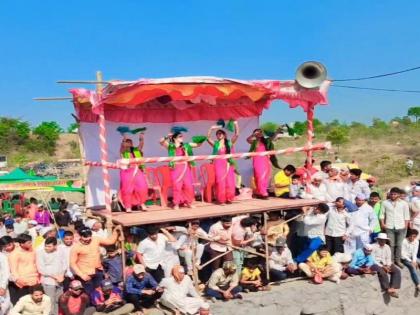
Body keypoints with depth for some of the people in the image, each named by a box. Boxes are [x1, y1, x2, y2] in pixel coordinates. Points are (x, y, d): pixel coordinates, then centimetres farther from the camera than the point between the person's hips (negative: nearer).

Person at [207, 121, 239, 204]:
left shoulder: (229, 143, 7)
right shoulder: (215, 144, 6)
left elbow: (237, 135, 0)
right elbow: (208, 138, -7)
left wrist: (236, 125, -9)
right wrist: (211, 129, -16)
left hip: (228, 165, 1)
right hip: (219, 165, -1)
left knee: (229, 182, 0)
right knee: (220, 181, -4)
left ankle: (229, 198, 10)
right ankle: (221, 199, 1)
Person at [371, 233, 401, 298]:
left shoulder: (387, 247, 13)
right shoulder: (373, 246, -6)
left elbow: (388, 258, 12)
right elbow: (372, 259, -12)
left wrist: (388, 266, -9)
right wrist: (382, 267, -19)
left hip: (386, 264, 6)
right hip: (377, 264, -6)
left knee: (397, 271, -19)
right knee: (382, 273, -35)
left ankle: (393, 288, -30)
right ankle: (388, 289, -27)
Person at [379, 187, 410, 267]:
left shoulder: (404, 203, 2)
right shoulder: (385, 203, 2)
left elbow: (406, 215, 5)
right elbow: (382, 214, 5)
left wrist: (406, 226, -1)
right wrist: (382, 224, -3)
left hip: (401, 227, 0)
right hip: (389, 227, 0)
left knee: (399, 245, 6)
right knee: (391, 245, 2)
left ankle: (398, 260, 17)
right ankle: (391, 260, 11)